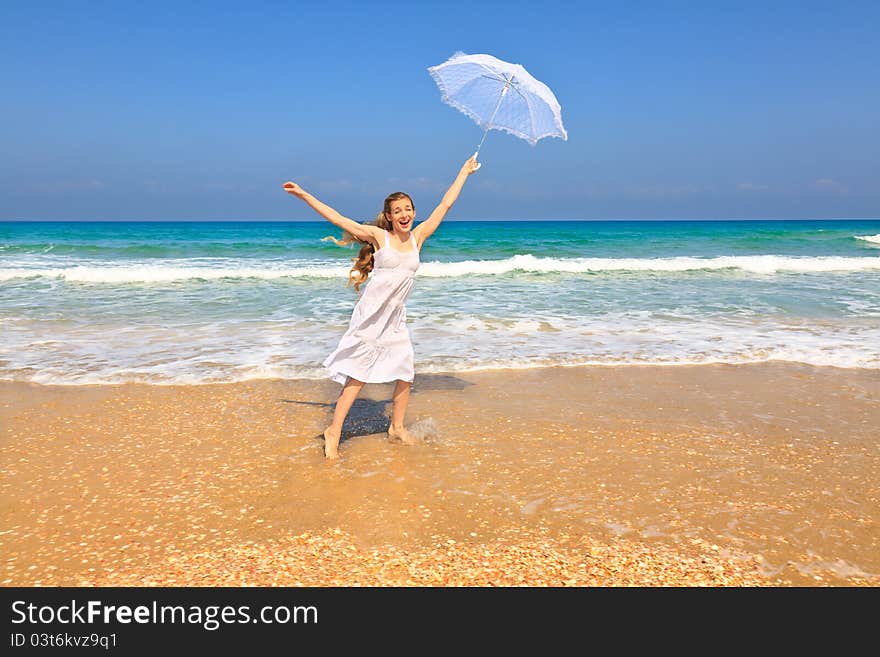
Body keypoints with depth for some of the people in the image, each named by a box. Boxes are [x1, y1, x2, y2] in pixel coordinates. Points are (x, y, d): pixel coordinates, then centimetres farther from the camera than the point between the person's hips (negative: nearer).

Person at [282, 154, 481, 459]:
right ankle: (333, 432, 5)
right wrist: (304, 195, -8)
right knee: (358, 376, -5)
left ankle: (397, 427, 27)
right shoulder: (378, 236, -5)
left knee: (405, 373, 8)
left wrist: (464, 172, 19)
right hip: (371, 315, -5)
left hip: (396, 318, 5)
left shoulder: (418, 236, 6)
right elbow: (336, 218, -6)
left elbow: (445, 204, 13)